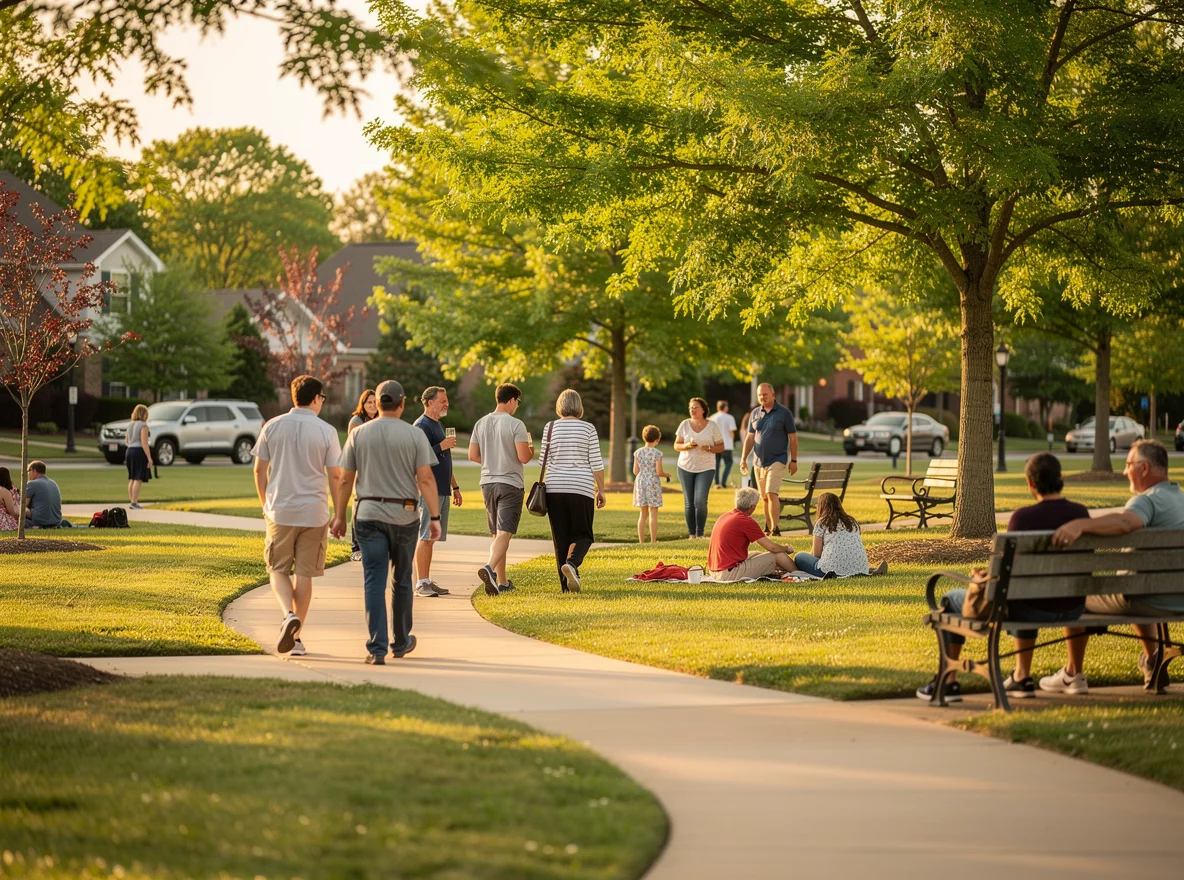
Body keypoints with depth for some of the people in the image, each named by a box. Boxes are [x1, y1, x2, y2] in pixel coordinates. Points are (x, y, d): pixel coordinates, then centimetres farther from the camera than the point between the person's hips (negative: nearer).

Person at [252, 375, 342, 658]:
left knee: (278, 570, 11)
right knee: (304, 574, 7)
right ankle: (296, 638, 9)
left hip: (280, 510, 1)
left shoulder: (272, 427, 1)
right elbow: (335, 475, -3)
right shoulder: (326, 431, -4)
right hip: (314, 511, -1)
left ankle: (288, 615, -16)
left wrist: (265, 504, 18)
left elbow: (260, 470, 5)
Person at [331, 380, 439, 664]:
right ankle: (400, 642, 26)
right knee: (401, 581, 14)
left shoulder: (358, 434, 3)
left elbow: (345, 480, 4)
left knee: (374, 582, -2)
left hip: (368, 514, 0)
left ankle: (377, 648, -10)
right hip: (405, 515, 0)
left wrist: (340, 516, 11)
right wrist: (435, 518, -6)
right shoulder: (415, 435, -2)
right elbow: (426, 479, -7)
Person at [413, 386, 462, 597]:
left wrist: (454, 486, 28)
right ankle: (421, 583, -10)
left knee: (431, 537, 10)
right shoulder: (422, 426, -10)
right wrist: (442, 446, -21)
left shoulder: (437, 425, 21)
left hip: (442, 491, 9)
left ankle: (427, 581, 13)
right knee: (426, 537, -10)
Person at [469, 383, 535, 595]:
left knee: (497, 534, 15)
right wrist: (531, 451, 7)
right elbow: (523, 457, -15)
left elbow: (473, 456, 8)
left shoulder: (481, 423, 7)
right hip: (510, 484, -6)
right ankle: (489, 568, -33)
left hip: (488, 482, 6)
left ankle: (501, 581, 18)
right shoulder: (515, 425, -11)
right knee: (504, 533, -10)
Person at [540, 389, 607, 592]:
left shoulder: (550, 428, 2)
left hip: (555, 488, 2)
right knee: (582, 535, 7)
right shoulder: (588, 428, -1)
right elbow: (596, 463, -2)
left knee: (561, 537, 7)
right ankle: (571, 563, -23)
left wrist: (542, 485, 14)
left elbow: (544, 461, 3)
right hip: (581, 489, -2)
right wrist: (601, 490, 4)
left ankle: (567, 583, 5)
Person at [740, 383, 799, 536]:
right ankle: (768, 528, 16)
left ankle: (775, 529, -19)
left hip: (777, 460, -5)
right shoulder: (755, 413, 10)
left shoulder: (784, 413, -3)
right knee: (765, 497, 8)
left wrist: (794, 460, -3)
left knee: (771, 494, -17)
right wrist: (743, 458, 7)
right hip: (759, 461, 5)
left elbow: (793, 437, -1)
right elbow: (750, 437, 14)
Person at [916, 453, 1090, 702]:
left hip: (1035, 610, -6)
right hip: (1071, 609, 6)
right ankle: (1022, 677, 45)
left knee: (950, 600, 18)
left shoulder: (1023, 517, -19)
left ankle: (947, 682, 24)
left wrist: (985, 576, 8)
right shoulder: (1081, 513, -3)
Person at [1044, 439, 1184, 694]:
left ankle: (1073, 675, 18)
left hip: (1150, 601, -8)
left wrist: (1079, 524, -54)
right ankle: (1152, 665, 43)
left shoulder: (1148, 501, -20)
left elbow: (1125, 522, -44)